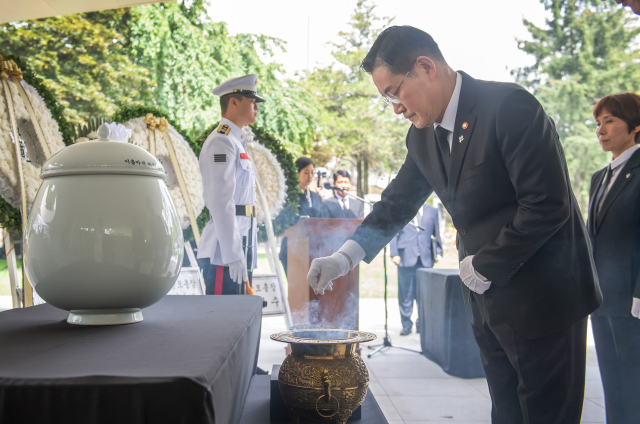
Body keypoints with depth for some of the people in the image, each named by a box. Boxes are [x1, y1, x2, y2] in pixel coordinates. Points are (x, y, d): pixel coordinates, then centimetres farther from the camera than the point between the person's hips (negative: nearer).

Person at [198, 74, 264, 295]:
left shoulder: (236, 142, 21)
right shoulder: (222, 141, -10)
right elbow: (221, 202, -19)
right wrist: (234, 256, -21)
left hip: (239, 248, 10)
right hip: (226, 252, -10)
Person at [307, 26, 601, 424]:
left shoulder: (510, 106, -19)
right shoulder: (423, 135, 6)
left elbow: (548, 206, -22)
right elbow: (397, 203, 12)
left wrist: (485, 267, -14)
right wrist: (345, 257, 0)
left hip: (542, 297, -7)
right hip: (488, 298, 7)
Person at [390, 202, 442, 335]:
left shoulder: (432, 211, 14)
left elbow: (436, 233, 17)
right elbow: (393, 233, 5)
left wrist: (438, 252, 7)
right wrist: (394, 254, -4)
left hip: (426, 259, 2)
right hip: (406, 258, -1)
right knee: (405, 293, 1)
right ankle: (406, 325, 11)